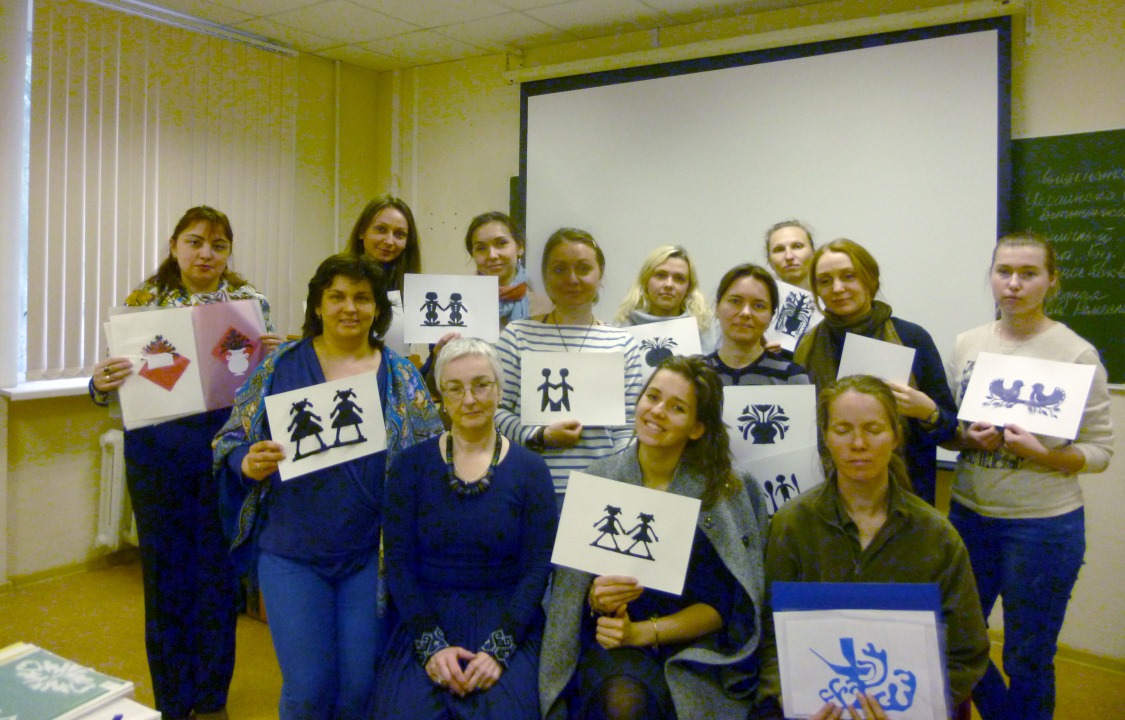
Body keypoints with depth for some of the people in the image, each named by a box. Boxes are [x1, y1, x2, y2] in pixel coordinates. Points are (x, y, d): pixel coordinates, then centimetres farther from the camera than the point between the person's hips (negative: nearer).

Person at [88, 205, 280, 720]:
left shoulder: (250, 300, 2)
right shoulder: (143, 299, 1)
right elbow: (109, 387, 2)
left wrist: (272, 356, -17)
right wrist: (101, 383, -21)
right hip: (158, 452, 0)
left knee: (220, 575, 9)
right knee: (166, 577, 9)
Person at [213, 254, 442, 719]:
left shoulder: (400, 376, 3)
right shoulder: (280, 365, 1)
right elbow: (231, 441, 3)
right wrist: (249, 463, -18)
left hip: (371, 554, 1)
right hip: (293, 553, -1)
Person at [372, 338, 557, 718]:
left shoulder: (530, 469, 1)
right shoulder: (410, 465, 2)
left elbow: (537, 568, -2)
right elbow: (398, 561, -1)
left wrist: (498, 648, -14)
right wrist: (431, 643, -13)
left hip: (507, 626, 0)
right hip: (426, 620, 1)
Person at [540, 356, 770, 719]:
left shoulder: (725, 492, -1)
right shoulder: (598, 481, 2)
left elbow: (723, 605, -2)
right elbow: (570, 589, 7)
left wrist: (643, 631, -14)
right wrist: (596, 598, -16)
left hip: (693, 645, 0)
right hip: (612, 639, 1)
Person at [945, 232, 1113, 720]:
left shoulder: (1076, 354, -8)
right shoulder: (968, 344, 3)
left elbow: (1099, 451, -7)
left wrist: (1042, 453, -25)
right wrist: (969, 439, -12)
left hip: (1043, 524, -4)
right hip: (969, 514, 4)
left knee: (1027, 659, 10)